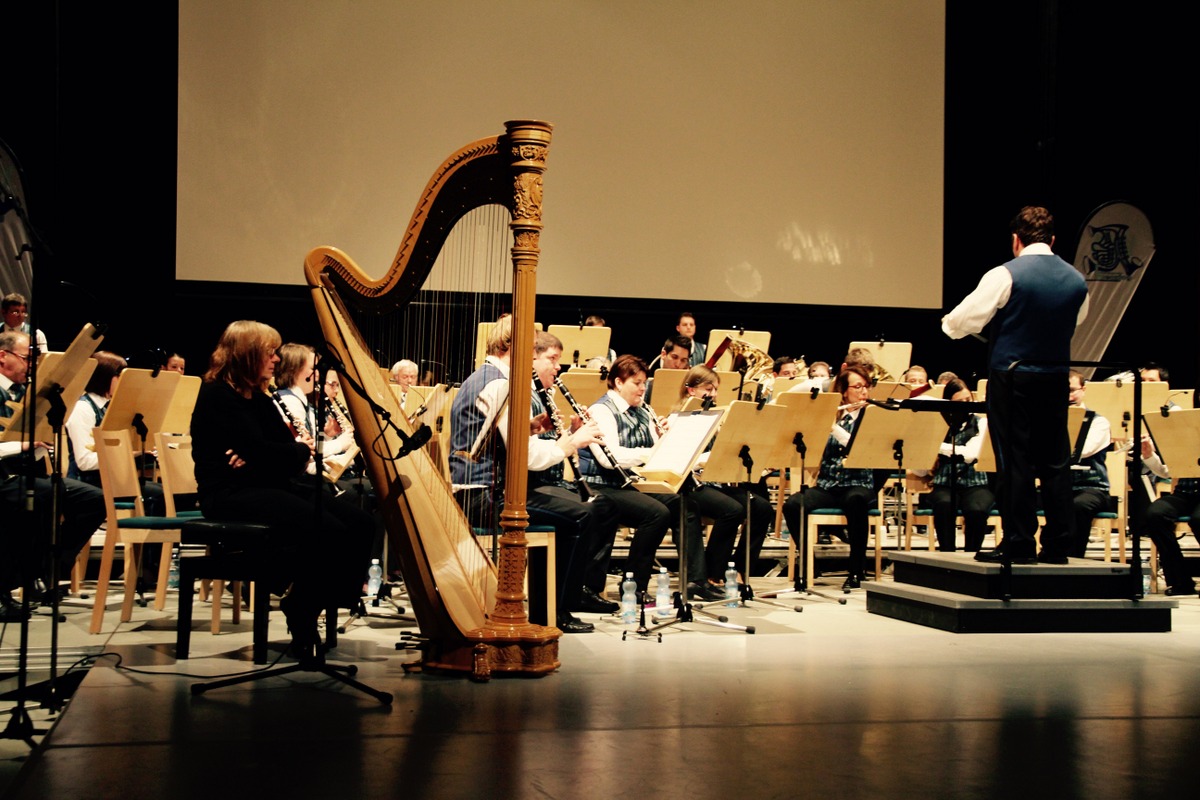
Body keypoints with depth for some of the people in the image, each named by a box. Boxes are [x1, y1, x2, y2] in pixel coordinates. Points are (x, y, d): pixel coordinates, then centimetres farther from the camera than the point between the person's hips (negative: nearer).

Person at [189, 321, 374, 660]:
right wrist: (301, 451, -3)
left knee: (360, 525, -11)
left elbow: (288, 445, 9)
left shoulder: (258, 397, 17)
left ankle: (308, 611, -3)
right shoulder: (217, 395, -8)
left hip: (273, 486, 9)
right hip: (231, 494, -9)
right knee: (327, 532, -29)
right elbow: (258, 451, -18)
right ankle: (300, 618, -10)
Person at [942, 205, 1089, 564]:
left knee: (1015, 461, 1)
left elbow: (963, 320, -12)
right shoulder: (1076, 281, 4)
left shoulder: (1005, 276, -13)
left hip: (1011, 378, -5)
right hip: (1055, 379, 5)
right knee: (1055, 461, 11)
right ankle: (1058, 543, 14)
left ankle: (1019, 543, 3)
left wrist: (947, 323, 10)